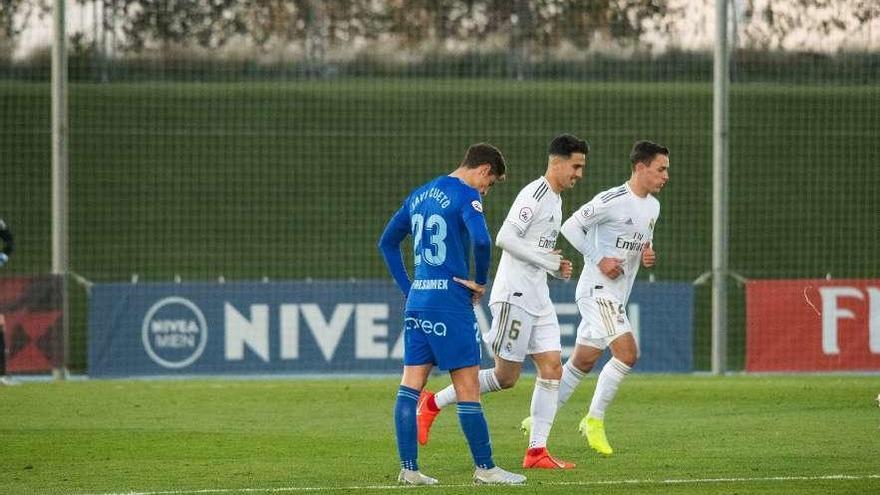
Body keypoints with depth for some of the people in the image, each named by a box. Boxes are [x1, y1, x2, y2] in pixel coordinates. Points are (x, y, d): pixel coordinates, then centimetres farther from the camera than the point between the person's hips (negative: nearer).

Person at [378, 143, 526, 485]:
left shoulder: (420, 195, 16)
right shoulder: (465, 195, -9)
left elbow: (387, 242, 23)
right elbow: (481, 240, -25)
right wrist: (480, 282, -9)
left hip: (417, 301, 7)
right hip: (451, 301, -7)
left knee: (411, 383, 5)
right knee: (468, 387, -1)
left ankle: (408, 469, 3)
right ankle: (485, 468, 3)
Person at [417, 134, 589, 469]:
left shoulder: (555, 200, 18)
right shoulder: (534, 195, -13)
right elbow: (505, 238, -21)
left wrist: (558, 269, 9)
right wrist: (547, 261, -17)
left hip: (538, 299, 9)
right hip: (514, 295, -9)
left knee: (552, 369, 0)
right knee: (506, 376, -7)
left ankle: (536, 451, 0)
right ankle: (432, 404, 8)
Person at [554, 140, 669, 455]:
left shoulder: (653, 207, 12)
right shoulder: (612, 200, -15)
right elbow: (571, 227, -11)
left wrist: (648, 255, 5)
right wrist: (599, 260, -16)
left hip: (617, 296, 9)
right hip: (597, 290, -9)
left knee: (584, 361, 11)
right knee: (627, 353, -19)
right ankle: (594, 421, -8)